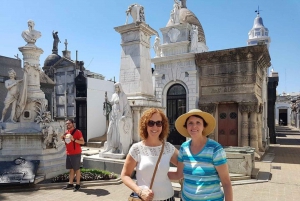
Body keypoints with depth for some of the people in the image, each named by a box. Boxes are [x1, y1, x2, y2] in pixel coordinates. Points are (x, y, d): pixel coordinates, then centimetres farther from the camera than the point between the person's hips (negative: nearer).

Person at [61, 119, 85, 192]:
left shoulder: (77, 132, -11)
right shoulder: (66, 132, 12)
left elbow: (82, 142, -14)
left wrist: (74, 139, -25)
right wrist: (63, 138, 4)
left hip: (76, 154, -7)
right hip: (68, 153, 7)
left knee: (77, 169, 1)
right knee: (71, 169, 14)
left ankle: (78, 185, 10)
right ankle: (70, 184, 21)